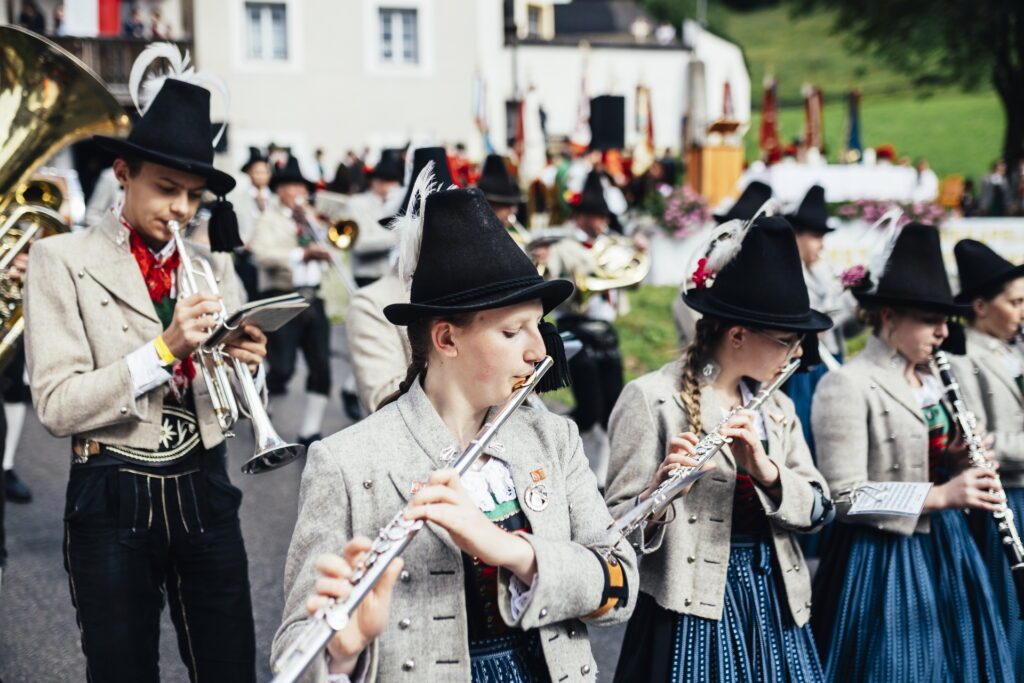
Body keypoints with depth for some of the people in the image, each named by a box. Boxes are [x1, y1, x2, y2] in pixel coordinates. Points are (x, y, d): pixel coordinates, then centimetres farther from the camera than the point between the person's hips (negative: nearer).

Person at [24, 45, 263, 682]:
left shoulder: (212, 265, 9)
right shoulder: (64, 260, -4)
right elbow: (57, 406, -13)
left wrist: (248, 366, -11)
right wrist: (164, 349, -22)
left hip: (204, 492, 3)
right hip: (114, 501, -3)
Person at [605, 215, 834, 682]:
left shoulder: (776, 407, 11)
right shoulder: (653, 398, -9)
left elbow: (817, 508, 2)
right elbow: (617, 524, -11)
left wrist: (766, 471, -17)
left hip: (775, 606, 6)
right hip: (695, 609, -6)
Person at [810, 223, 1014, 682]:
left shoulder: (930, 382, 11)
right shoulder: (847, 386, -14)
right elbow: (845, 496, -19)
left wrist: (957, 463, 0)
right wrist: (939, 495, -24)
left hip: (944, 551, 8)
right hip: (882, 562, -8)